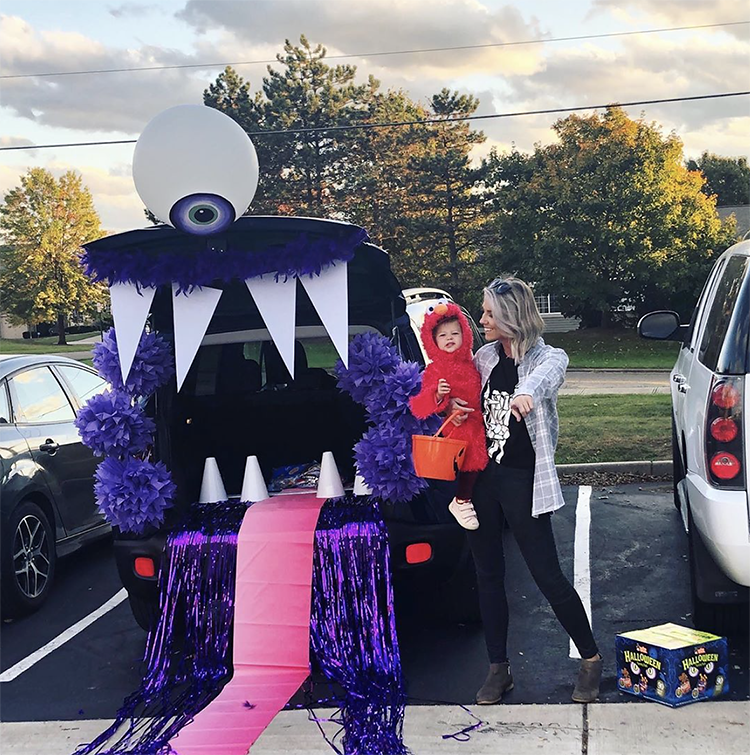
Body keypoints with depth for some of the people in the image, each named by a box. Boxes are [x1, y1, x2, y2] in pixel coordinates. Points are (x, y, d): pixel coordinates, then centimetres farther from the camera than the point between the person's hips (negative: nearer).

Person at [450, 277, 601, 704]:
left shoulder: (548, 358, -9)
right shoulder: (485, 358, 8)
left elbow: (546, 374, -34)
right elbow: (466, 404, 21)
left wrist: (527, 392, -57)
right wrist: (454, 405, -4)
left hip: (523, 481, -6)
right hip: (482, 477, 6)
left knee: (547, 575, -1)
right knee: (488, 575, 11)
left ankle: (591, 660, 19)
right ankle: (499, 669, 24)